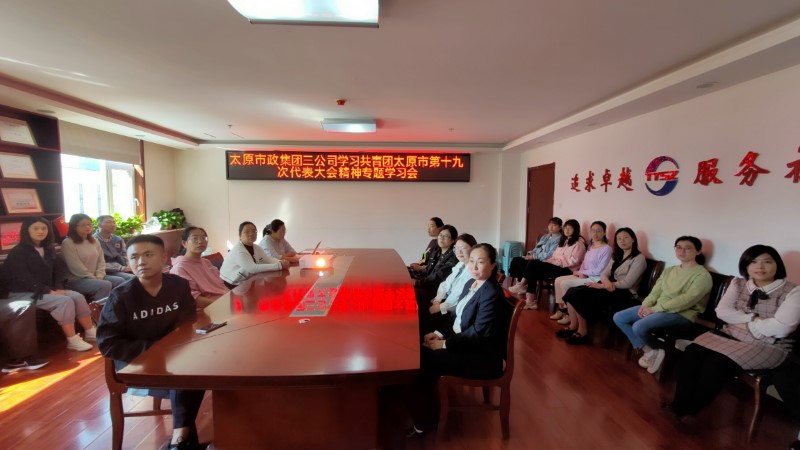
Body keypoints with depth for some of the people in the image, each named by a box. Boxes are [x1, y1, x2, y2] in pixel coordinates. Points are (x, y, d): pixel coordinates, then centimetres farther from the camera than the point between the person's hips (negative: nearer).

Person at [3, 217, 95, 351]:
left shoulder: (49, 250, 12)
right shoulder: (17, 253, -11)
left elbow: (53, 274, 14)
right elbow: (24, 279, -19)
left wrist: (58, 289, -5)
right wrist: (50, 291, -23)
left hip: (47, 291, 7)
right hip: (23, 294, -7)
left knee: (78, 296, -16)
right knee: (65, 301, -28)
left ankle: (90, 332, -10)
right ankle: (72, 340, -25)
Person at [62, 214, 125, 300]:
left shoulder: (94, 241, 12)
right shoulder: (68, 243, -9)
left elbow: (101, 261, 9)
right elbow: (76, 267, -15)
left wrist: (99, 277, -7)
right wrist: (95, 279, -15)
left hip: (95, 277, 6)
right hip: (76, 279, -6)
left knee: (120, 281, -15)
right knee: (105, 285, -29)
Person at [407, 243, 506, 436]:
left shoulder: (492, 293, -22)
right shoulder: (470, 283, 6)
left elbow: (478, 332, -25)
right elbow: (458, 317, 13)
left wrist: (445, 344, -19)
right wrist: (440, 333, -2)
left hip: (483, 356, -9)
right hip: (463, 342, 9)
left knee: (425, 360, -15)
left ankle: (424, 421, 6)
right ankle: (426, 400, 13)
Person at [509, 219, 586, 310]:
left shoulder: (579, 243, -1)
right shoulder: (564, 241, 24)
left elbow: (573, 261, -14)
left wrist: (555, 262, -16)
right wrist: (548, 261, -1)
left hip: (567, 270, -8)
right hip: (556, 266, 8)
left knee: (533, 264, -24)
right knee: (532, 263, -19)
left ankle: (523, 286, -8)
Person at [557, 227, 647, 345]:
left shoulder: (639, 258, -5)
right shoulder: (616, 256, 18)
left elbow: (627, 283, -15)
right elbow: (604, 273, 9)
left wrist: (601, 286, -18)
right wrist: (606, 282, -17)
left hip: (624, 293, -7)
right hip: (610, 288, 7)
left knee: (579, 296, -24)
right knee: (572, 292, -16)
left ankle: (583, 332, -10)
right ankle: (573, 326, -9)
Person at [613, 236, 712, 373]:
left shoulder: (702, 275, -7)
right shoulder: (669, 270, 15)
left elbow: (688, 299, -20)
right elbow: (656, 291, 11)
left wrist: (655, 309, -22)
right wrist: (646, 304, -11)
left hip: (681, 314, -8)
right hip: (658, 308, 8)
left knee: (639, 326, -31)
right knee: (618, 318, -5)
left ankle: (656, 351, 1)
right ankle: (648, 350, 1)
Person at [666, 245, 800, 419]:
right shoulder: (738, 284, 7)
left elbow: (780, 328, -17)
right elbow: (722, 311, -2)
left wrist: (744, 324, -7)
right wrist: (753, 318, -14)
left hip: (768, 346, -4)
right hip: (731, 335, 4)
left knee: (717, 363, -29)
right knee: (693, 352, -24)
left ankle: (690, 410, -12)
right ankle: (680, 405, -16)